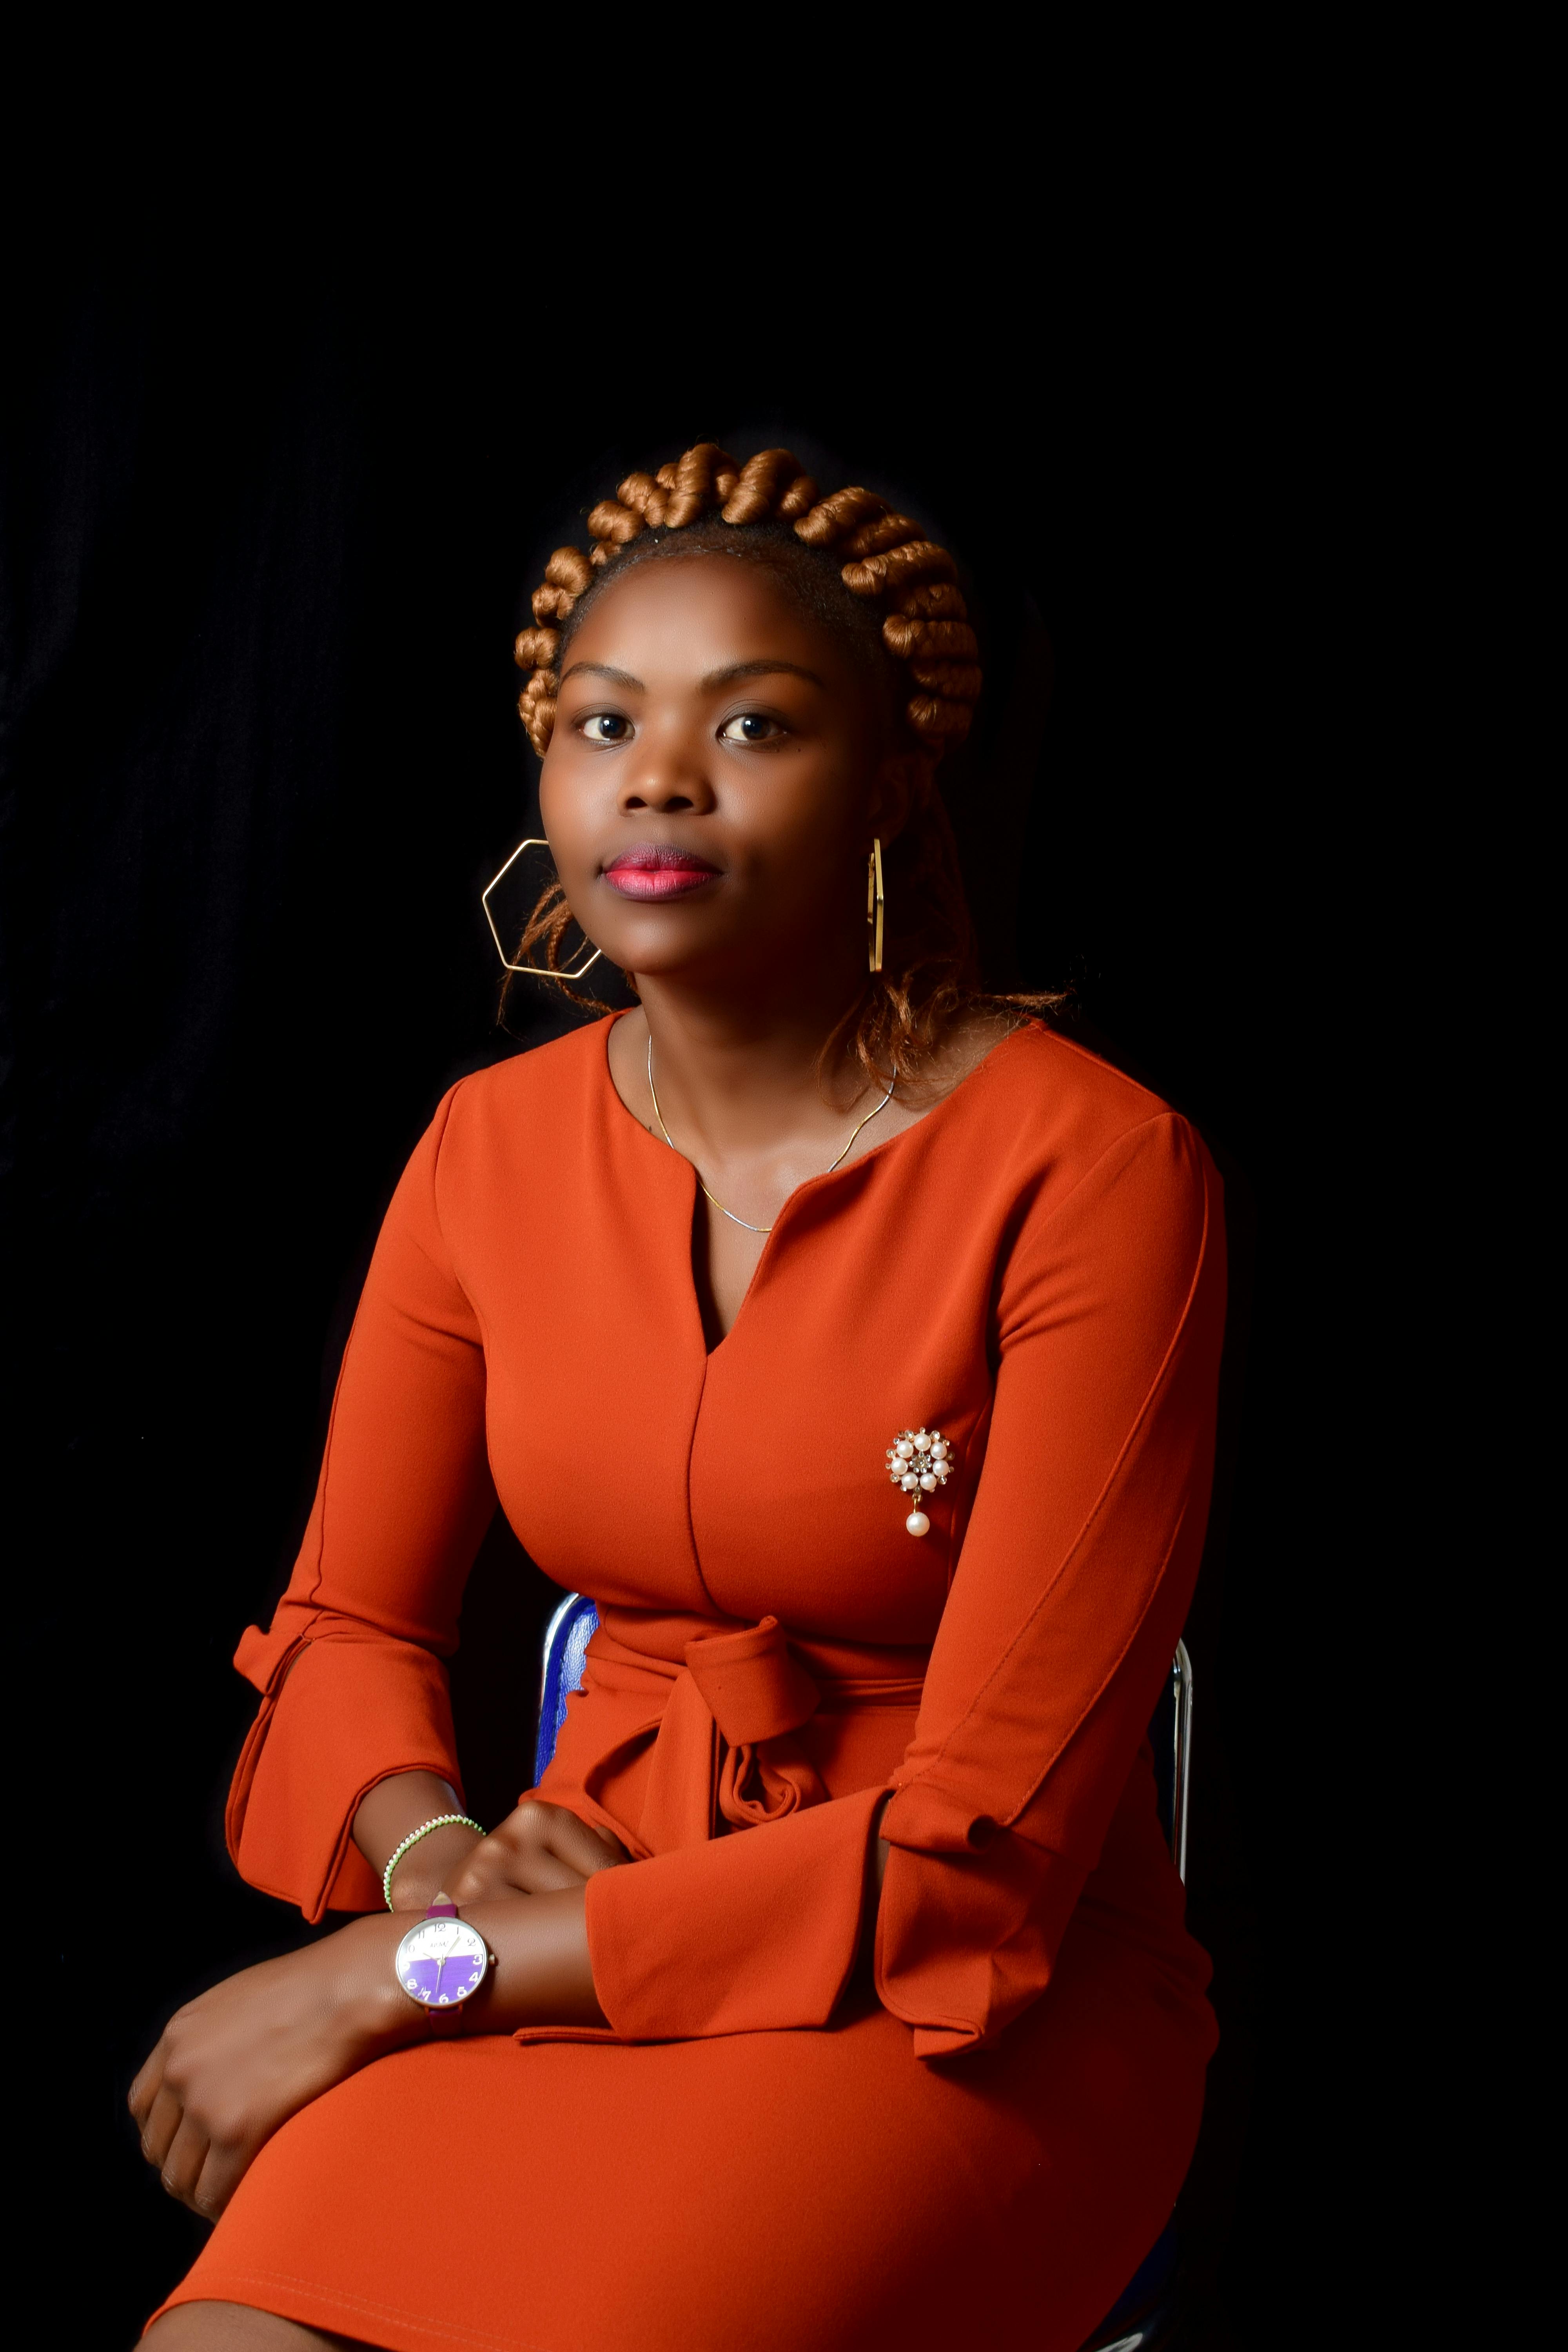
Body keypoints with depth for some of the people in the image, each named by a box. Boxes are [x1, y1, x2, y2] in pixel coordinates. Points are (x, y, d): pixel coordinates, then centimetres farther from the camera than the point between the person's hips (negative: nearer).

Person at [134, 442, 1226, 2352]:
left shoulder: (1092, 1167, -15)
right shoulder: (490, 1146, 2)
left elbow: (984, 1852, -17)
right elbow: (348, 1623, 12)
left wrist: (400, 1978, -18)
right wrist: (432, 1851, -12)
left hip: (968, 1998, -3)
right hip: (574, 1930, 4)